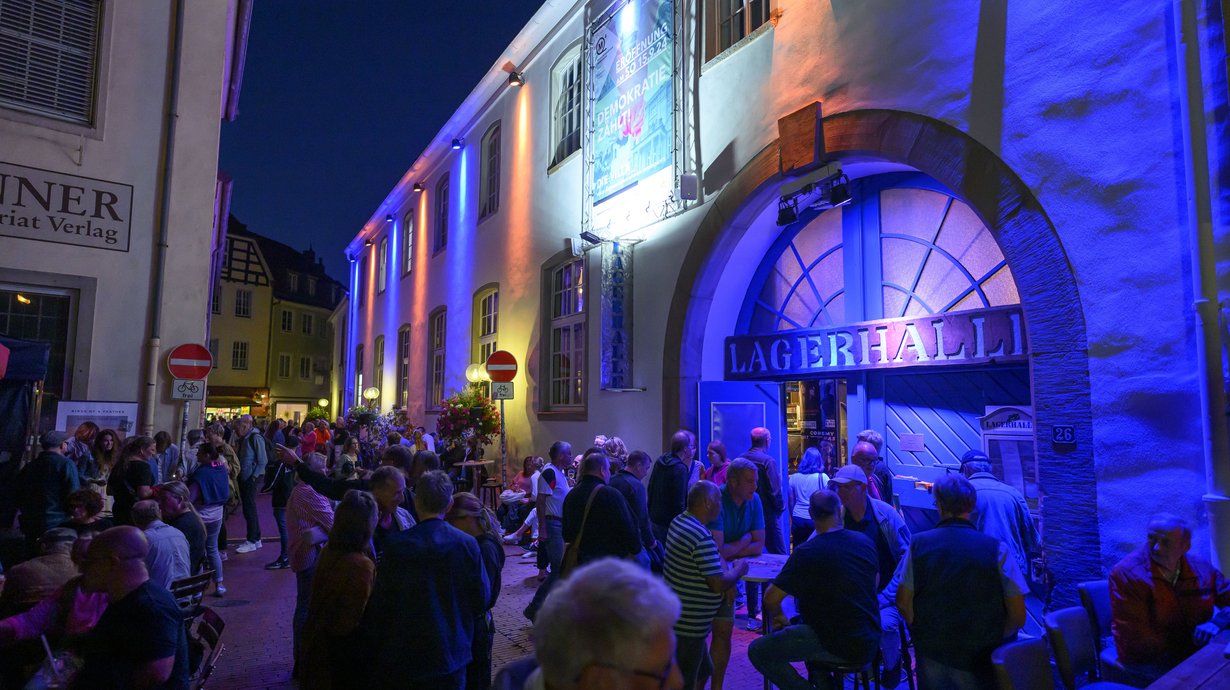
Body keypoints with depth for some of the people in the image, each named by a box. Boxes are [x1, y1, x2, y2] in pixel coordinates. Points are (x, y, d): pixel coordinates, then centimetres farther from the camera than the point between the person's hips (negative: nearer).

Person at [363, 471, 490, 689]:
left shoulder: (396, 545, -16)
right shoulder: (467, 544, -13)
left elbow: (378, 604, -8)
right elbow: (482, 598, -5)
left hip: (404, 657, -1)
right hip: (452, 654, 1)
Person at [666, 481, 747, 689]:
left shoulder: (678, 522, 4)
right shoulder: (702, 537, -27)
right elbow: (718, 584, -25)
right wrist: (739, 570, -7)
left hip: (674, 615, 9)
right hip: (689, 623, -9)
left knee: (702, 672, 26)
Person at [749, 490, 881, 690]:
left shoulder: (805, 553, -18)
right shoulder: (865, 542, -1)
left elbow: (771, 599, -16)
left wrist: (778, 617, 7)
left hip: (839, 647, -7)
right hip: (870, 642, 7)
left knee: (757, 651, -2)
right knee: (801, 622, 30)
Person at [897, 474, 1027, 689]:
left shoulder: (918, 543, -9)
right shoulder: (996, 548, -12)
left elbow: (904, 603, -7)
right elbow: (1018, 617, -9)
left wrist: (926, 635, 10)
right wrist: (991, 639, 8)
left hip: (932, 656, 1)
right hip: (981, 661, -1)